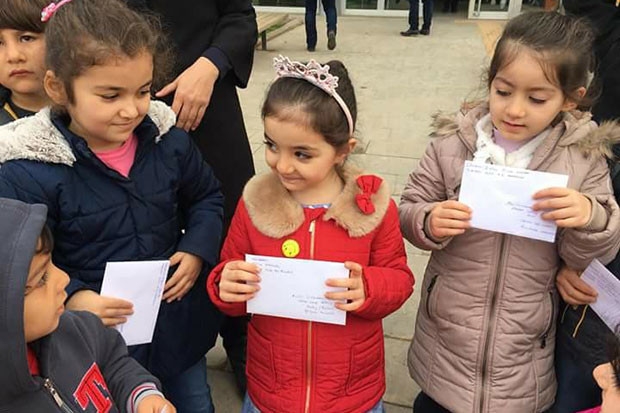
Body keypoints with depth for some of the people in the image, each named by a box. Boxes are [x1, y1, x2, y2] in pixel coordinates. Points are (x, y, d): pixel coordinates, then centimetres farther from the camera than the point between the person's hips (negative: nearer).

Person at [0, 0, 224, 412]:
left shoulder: (170, 140, -10)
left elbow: (206, 196, 5)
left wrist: (198, 250, -10)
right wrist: (71, 298, -26)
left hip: (180, 321, 3)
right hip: (96, 340, -3)